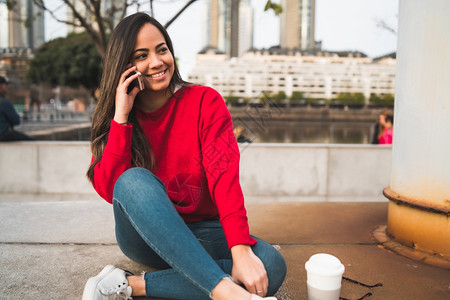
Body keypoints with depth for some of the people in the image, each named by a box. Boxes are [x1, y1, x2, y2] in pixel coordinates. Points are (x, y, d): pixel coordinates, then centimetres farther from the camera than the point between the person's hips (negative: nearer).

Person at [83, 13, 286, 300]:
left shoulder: (205, 101, -5)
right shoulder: (117, 116, 1)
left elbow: (224, 174, -19)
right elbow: (108, 190, -11)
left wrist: (241, 250, -31)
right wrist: (121, 117, -17)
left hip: (201, 234, 0)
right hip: (144, 236, 0)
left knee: (272, 266, -27)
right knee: (135, 180, -31)